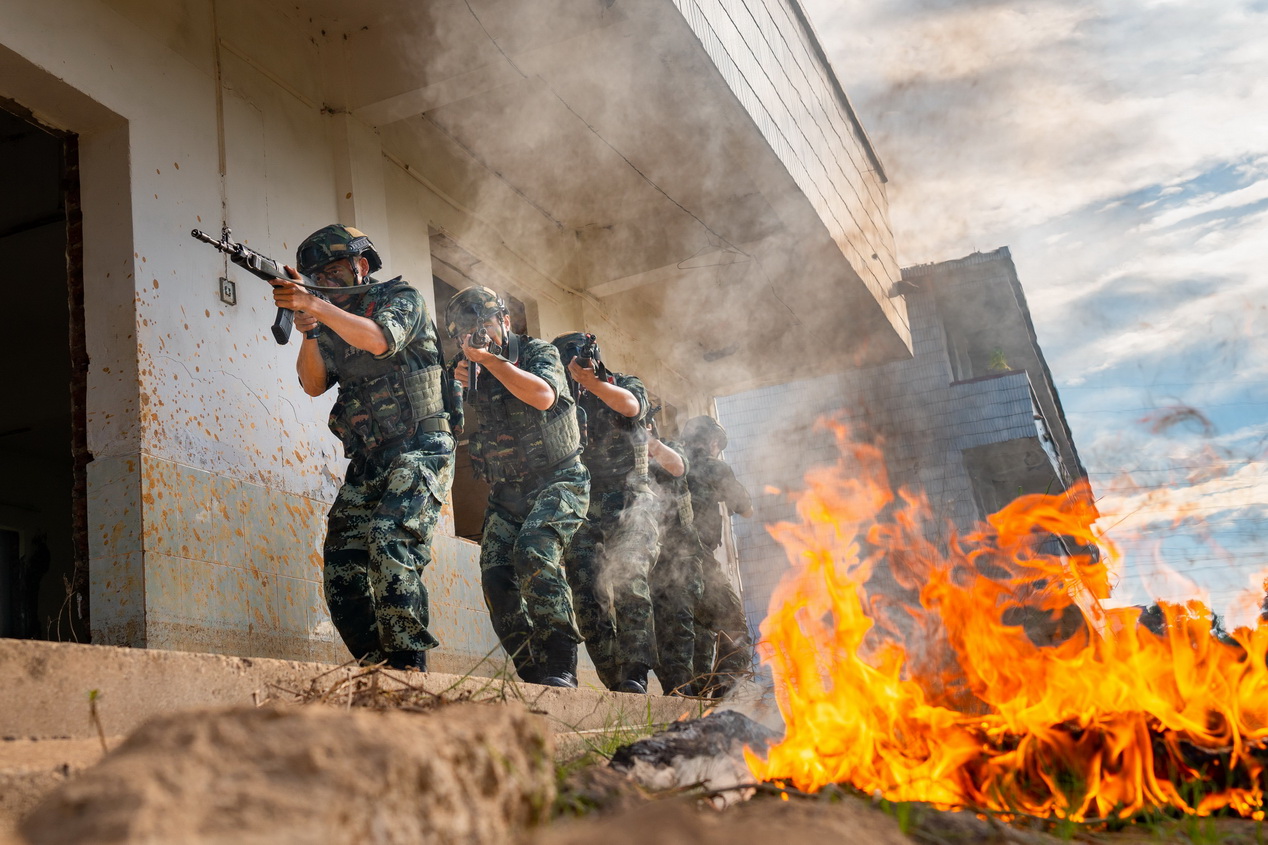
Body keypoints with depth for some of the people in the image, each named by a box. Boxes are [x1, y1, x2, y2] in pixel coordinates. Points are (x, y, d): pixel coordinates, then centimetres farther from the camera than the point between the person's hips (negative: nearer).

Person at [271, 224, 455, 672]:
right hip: (367, 462, 7)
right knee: (341, 564, -2)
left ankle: (409, 665, -25)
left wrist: (317, 305, -24)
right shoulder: (332, 323, 20)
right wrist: (308, 332, -12)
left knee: (388, 539, -27)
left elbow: (379, 340, -18)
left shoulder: (402, 297, 4)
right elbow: (314, 383, 5)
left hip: (418, 450, -7)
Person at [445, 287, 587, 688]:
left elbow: (543, 396, -24)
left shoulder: (538, 352, -3)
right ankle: (532, 674, -4)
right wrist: (463, 387, -8)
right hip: (506, 492, 6)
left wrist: (489, 358, -20)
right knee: (495, 576, -12)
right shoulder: (474, 370, 11)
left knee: (533, 552, -29)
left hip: (557, 482, -5)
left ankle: (560, 668, -26)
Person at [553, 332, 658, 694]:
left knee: (630, 584, -19)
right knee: (588, 598, -5)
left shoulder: (626, 384, 11)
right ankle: (614, 682, -1)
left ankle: (634, 676, -23)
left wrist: (590, 381, -10)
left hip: (629, 504, -3)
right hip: (582, 510, 4)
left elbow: (630, 405, -11)